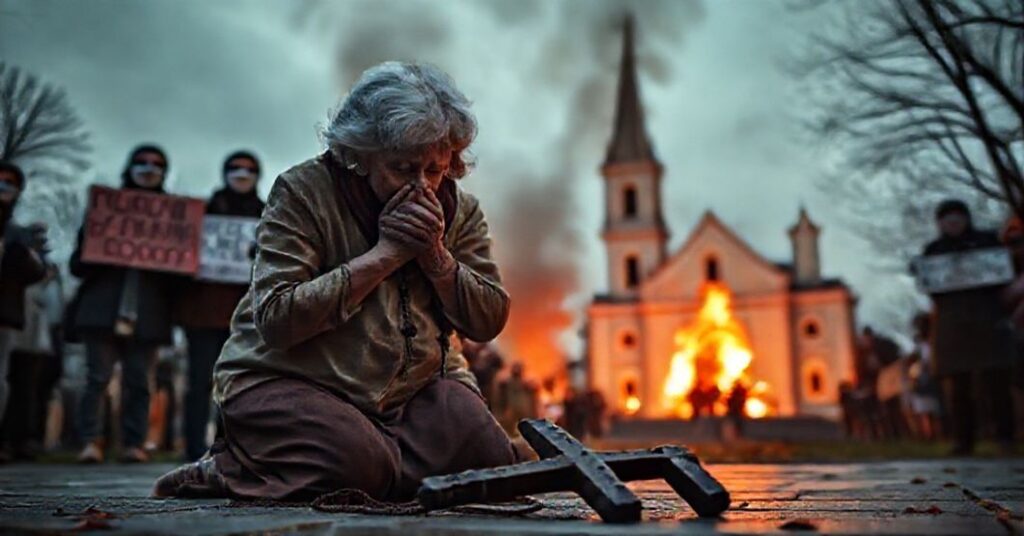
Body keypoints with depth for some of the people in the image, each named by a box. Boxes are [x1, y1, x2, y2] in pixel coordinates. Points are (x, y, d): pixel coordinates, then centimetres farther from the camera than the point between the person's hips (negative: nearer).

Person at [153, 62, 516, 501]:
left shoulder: (460, 210, 2)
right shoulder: (303, 192, -11)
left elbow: (489, 321, 0)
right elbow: (275, 319, -21)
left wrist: (435, 254, -17)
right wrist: (384, 254, -22)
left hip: (415, 389, 6)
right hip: (286, 380, -5)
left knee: (490, 460, -17)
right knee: (359, 468, -32)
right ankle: (221, 473, -1)